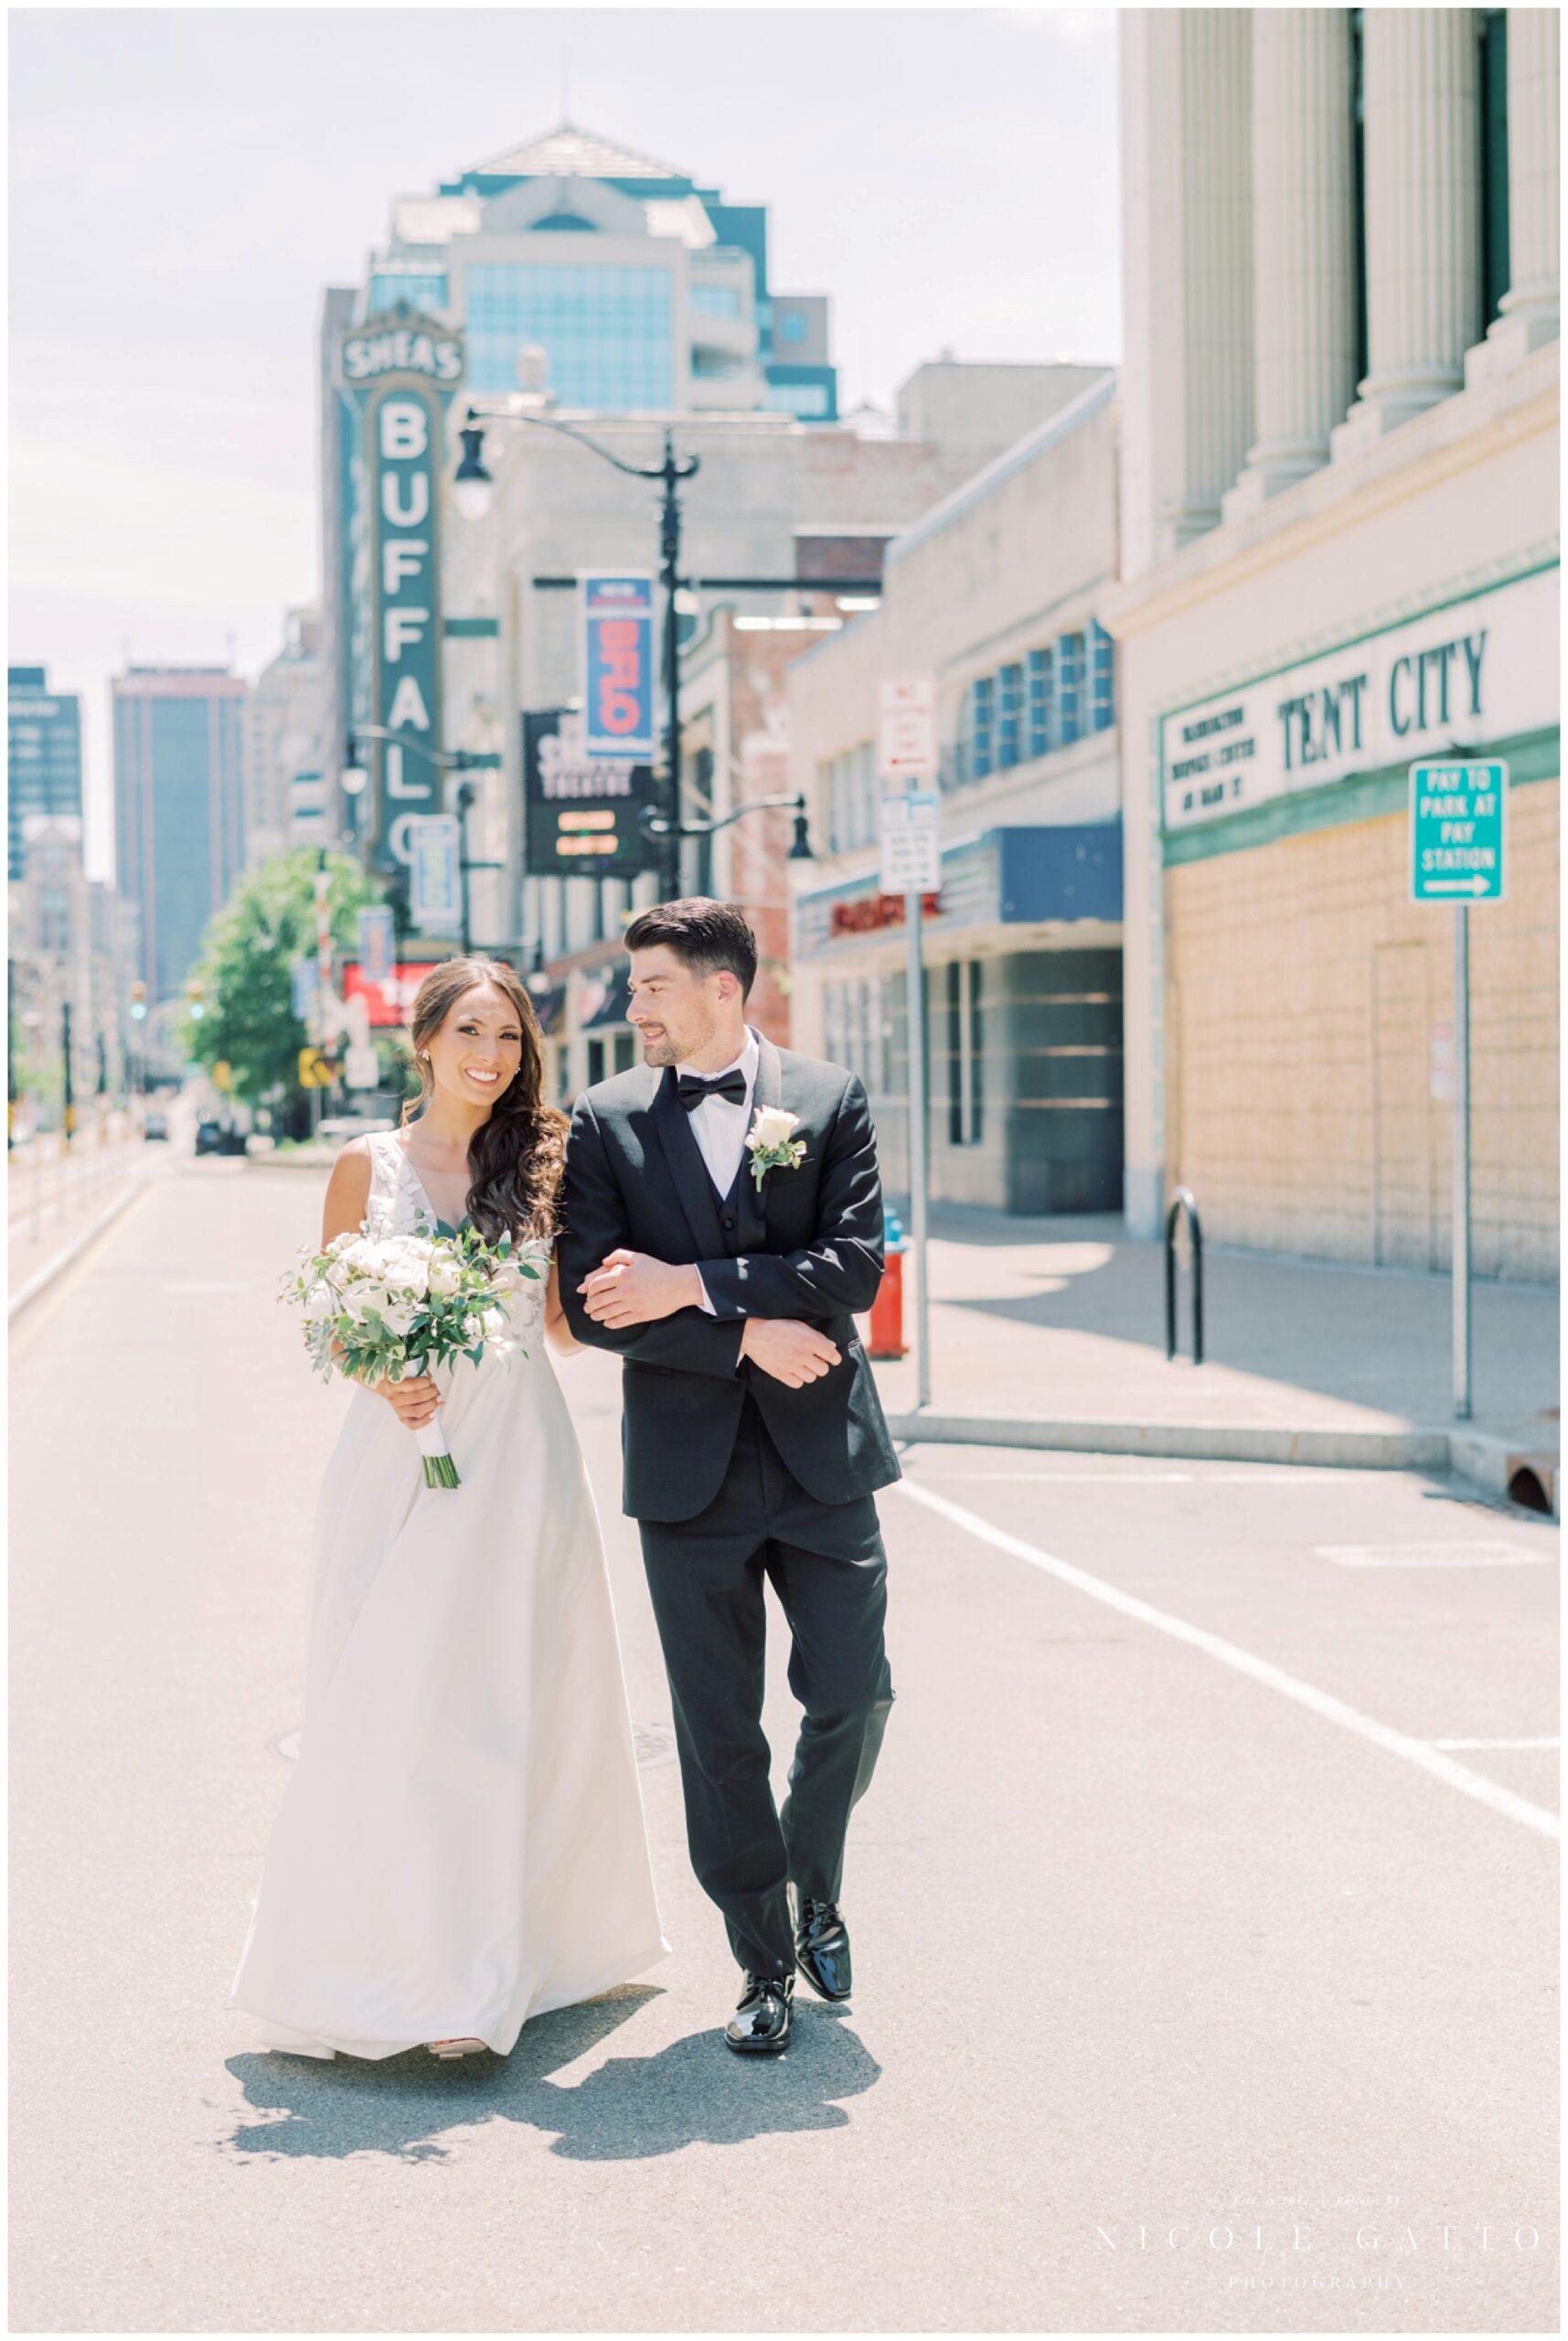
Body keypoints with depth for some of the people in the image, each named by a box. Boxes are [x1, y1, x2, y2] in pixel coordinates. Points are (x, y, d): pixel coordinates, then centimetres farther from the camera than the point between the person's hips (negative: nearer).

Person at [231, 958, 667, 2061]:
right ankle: (376, 1956, 10)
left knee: (496, 1700, -2)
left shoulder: (542, 1161, 6)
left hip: (516, 1456, 0)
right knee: (384, 1701, -2)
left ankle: (473, 1976, 3)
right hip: (398, 1455, 0)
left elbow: (569, 1324, 8)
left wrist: (573, 1211, -5)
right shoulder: (369, 1164, 5)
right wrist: (383, 1379, -11)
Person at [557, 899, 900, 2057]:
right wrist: (745, 1333, -15)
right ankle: (766, 1962, 20)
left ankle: (814, 1884, 28)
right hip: (689, 1470, 0)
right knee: (720, 1733, 5)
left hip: (821, 1452, 0)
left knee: (853, 1695, -1)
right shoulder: (605, 1121, 2)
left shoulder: (831, 1099, 1)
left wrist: (691, 1285, -16)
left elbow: (856, 1265, -10)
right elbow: (593, 1304, -5)